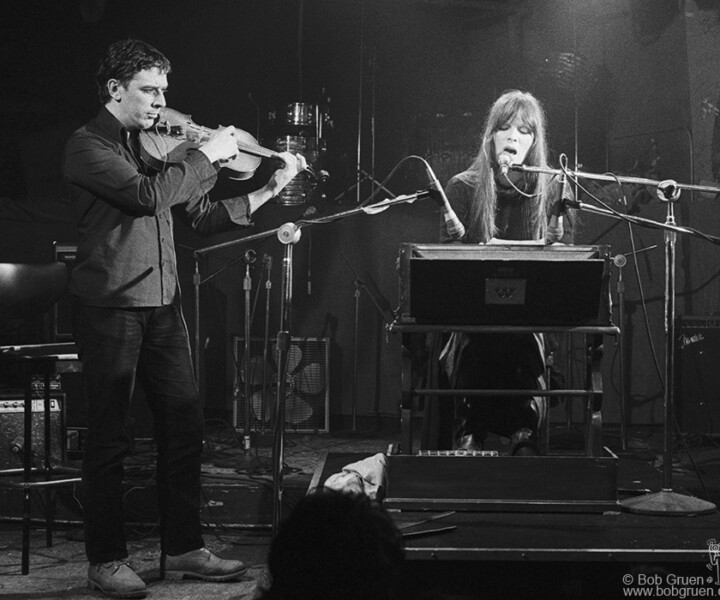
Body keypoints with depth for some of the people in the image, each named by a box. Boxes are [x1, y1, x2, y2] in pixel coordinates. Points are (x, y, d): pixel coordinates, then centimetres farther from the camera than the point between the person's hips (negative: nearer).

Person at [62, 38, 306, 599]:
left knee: (185, 425, 8)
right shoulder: (88, 146, -8)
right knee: (110, 437, 0)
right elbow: (148, 195, -23)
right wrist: (206, 155, -13)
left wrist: (270, 189, 8)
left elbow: (202, 216, 15)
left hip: (162, 304, 7)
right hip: (110, 306, -7)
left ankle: (183, 548, 19)